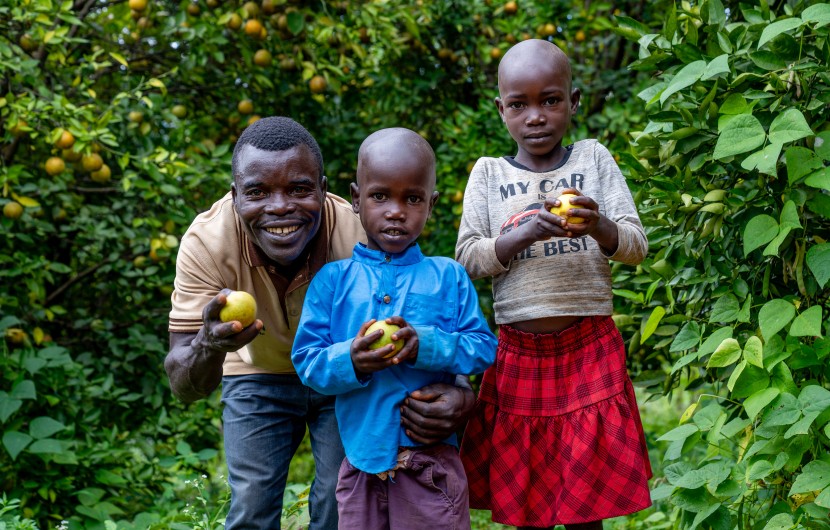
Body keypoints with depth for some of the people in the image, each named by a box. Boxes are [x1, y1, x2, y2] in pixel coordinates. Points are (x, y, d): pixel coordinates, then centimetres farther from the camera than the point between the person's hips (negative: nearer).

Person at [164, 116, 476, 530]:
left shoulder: (361, 237, -35)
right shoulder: (206, 241, -32)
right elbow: (185, 387, -32)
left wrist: (459, 393, -49)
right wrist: (209, 347, -57)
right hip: (258, 372, 1)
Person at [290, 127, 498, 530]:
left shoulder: (448, 277, 3)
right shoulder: (332, 280, 4)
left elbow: (484, 349, -2)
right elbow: (305, 360, 1)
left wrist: (427, 346, -18)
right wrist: (349, 361, -20)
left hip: (430, 462, -1)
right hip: (360, 462, 1)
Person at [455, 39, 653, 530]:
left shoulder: (594, 158, 4)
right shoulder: (489, 173, 5)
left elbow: (637, 246, 0)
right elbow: (468, 258, -1)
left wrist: (598, 227, -22)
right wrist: (525, 235, -19)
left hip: (590, 349, 0)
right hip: (519, 355, 1)